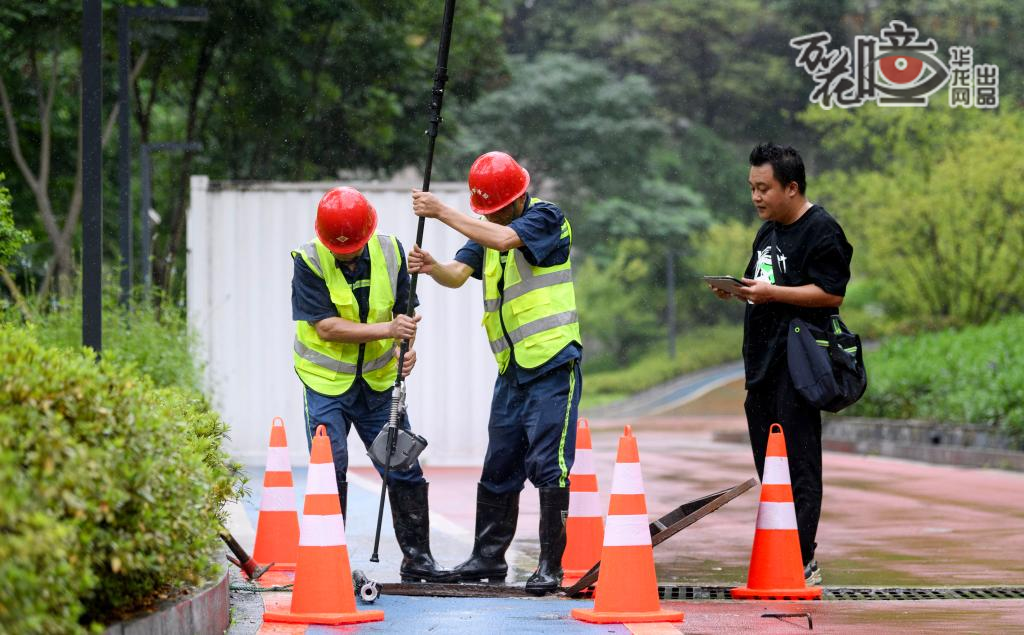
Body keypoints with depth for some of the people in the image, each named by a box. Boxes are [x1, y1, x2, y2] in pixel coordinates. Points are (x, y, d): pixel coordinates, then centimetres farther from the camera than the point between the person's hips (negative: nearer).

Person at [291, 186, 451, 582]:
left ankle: (416, 557, 15)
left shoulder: (389, 252, -3)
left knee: (405, 469, 4)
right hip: (326, 383, -4)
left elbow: (403, 310, 8)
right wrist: (388, 330, -27)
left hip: (377, 382, 4)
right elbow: (326, 327, -22)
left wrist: (407, 349, -11)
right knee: (331, 470, -10)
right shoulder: (309, 263, -15)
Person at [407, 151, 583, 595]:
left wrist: (442, 212, -22)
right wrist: (433, 268, -23)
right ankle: (488, 558, 21)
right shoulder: (484, 229, 13)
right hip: (511, 370, 7)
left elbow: (504, 238, -26)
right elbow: (459, 274, 0)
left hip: (553, 364, -7)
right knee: (498, 466, 11)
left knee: (548, 465, -8)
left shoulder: (546, 217, -8)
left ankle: (550, 565, -3)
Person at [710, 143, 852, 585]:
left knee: (798, 464, -9)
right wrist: (739, 292, 6)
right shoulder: (768, 232, 21)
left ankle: (802, 561, -9)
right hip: (763, 365, 10)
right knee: (768, 462, 10)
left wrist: (770, 292, -20)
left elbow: (831, 294, -16)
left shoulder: (821, 231, -9)